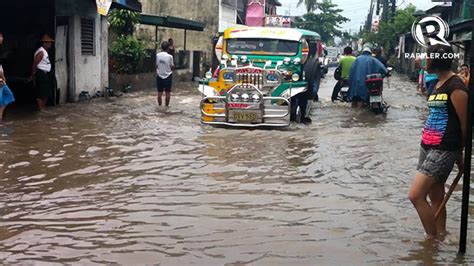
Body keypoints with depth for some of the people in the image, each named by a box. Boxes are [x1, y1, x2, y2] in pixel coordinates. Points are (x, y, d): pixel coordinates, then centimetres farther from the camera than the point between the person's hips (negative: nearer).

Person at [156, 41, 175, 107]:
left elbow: (156, 66, 2)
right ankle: (167, 105, 10)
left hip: (159, 76, 3)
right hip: (168, 76, -3)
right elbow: (172, 67, -8)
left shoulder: (157, 55, -5)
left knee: (160, 92, 9)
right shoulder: (169, 56, -14)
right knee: (168, 92, 7)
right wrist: (173, 65, 10)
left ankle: (160, 105, 14)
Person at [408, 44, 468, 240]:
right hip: (427, 146, 9)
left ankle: (433, 239, -1)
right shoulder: (437, 84, 15)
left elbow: (465, 123, -11)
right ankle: (441, 235, 24)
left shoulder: (455, 87, -13)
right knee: (436, 196, 13)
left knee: (416, 195, -13)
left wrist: (460, 154, 0)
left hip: (444, 150, -9)